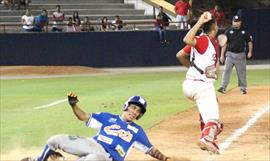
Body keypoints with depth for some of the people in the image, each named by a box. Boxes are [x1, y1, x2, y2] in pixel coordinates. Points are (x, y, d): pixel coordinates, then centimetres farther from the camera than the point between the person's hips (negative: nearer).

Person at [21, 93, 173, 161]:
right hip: (92, 145, 3)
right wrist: (74, 105, -7)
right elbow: (84, 116, 12)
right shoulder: (108, 118, 18)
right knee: (54, 140, -8)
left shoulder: (137, 131, 16)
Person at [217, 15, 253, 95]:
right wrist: (222, 55, -2)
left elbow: (249, 42, 10)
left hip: (241, 55, 1)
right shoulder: (228, 31, 2)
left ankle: (243, 88, 15)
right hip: (230, 54, -1)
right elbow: (224, 44, 3)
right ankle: (223, 87, -11)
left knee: (242, 72, 5)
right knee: (226, 70, -9)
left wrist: (250, 52, -3)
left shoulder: (244, 31, 4)